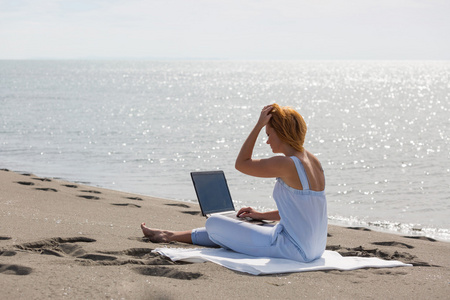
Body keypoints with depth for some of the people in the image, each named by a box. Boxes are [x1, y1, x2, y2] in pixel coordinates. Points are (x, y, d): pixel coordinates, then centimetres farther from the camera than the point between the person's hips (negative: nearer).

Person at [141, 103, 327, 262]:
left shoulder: (286, 164, -19)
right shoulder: (313, 161, 8)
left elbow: (241, 163, -5)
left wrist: (259, 125, -3)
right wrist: (262, 215, 23)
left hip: (294, 249, -9)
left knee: (214, 223, 5)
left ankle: (171, 236, 31)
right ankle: (171, 236, 41)